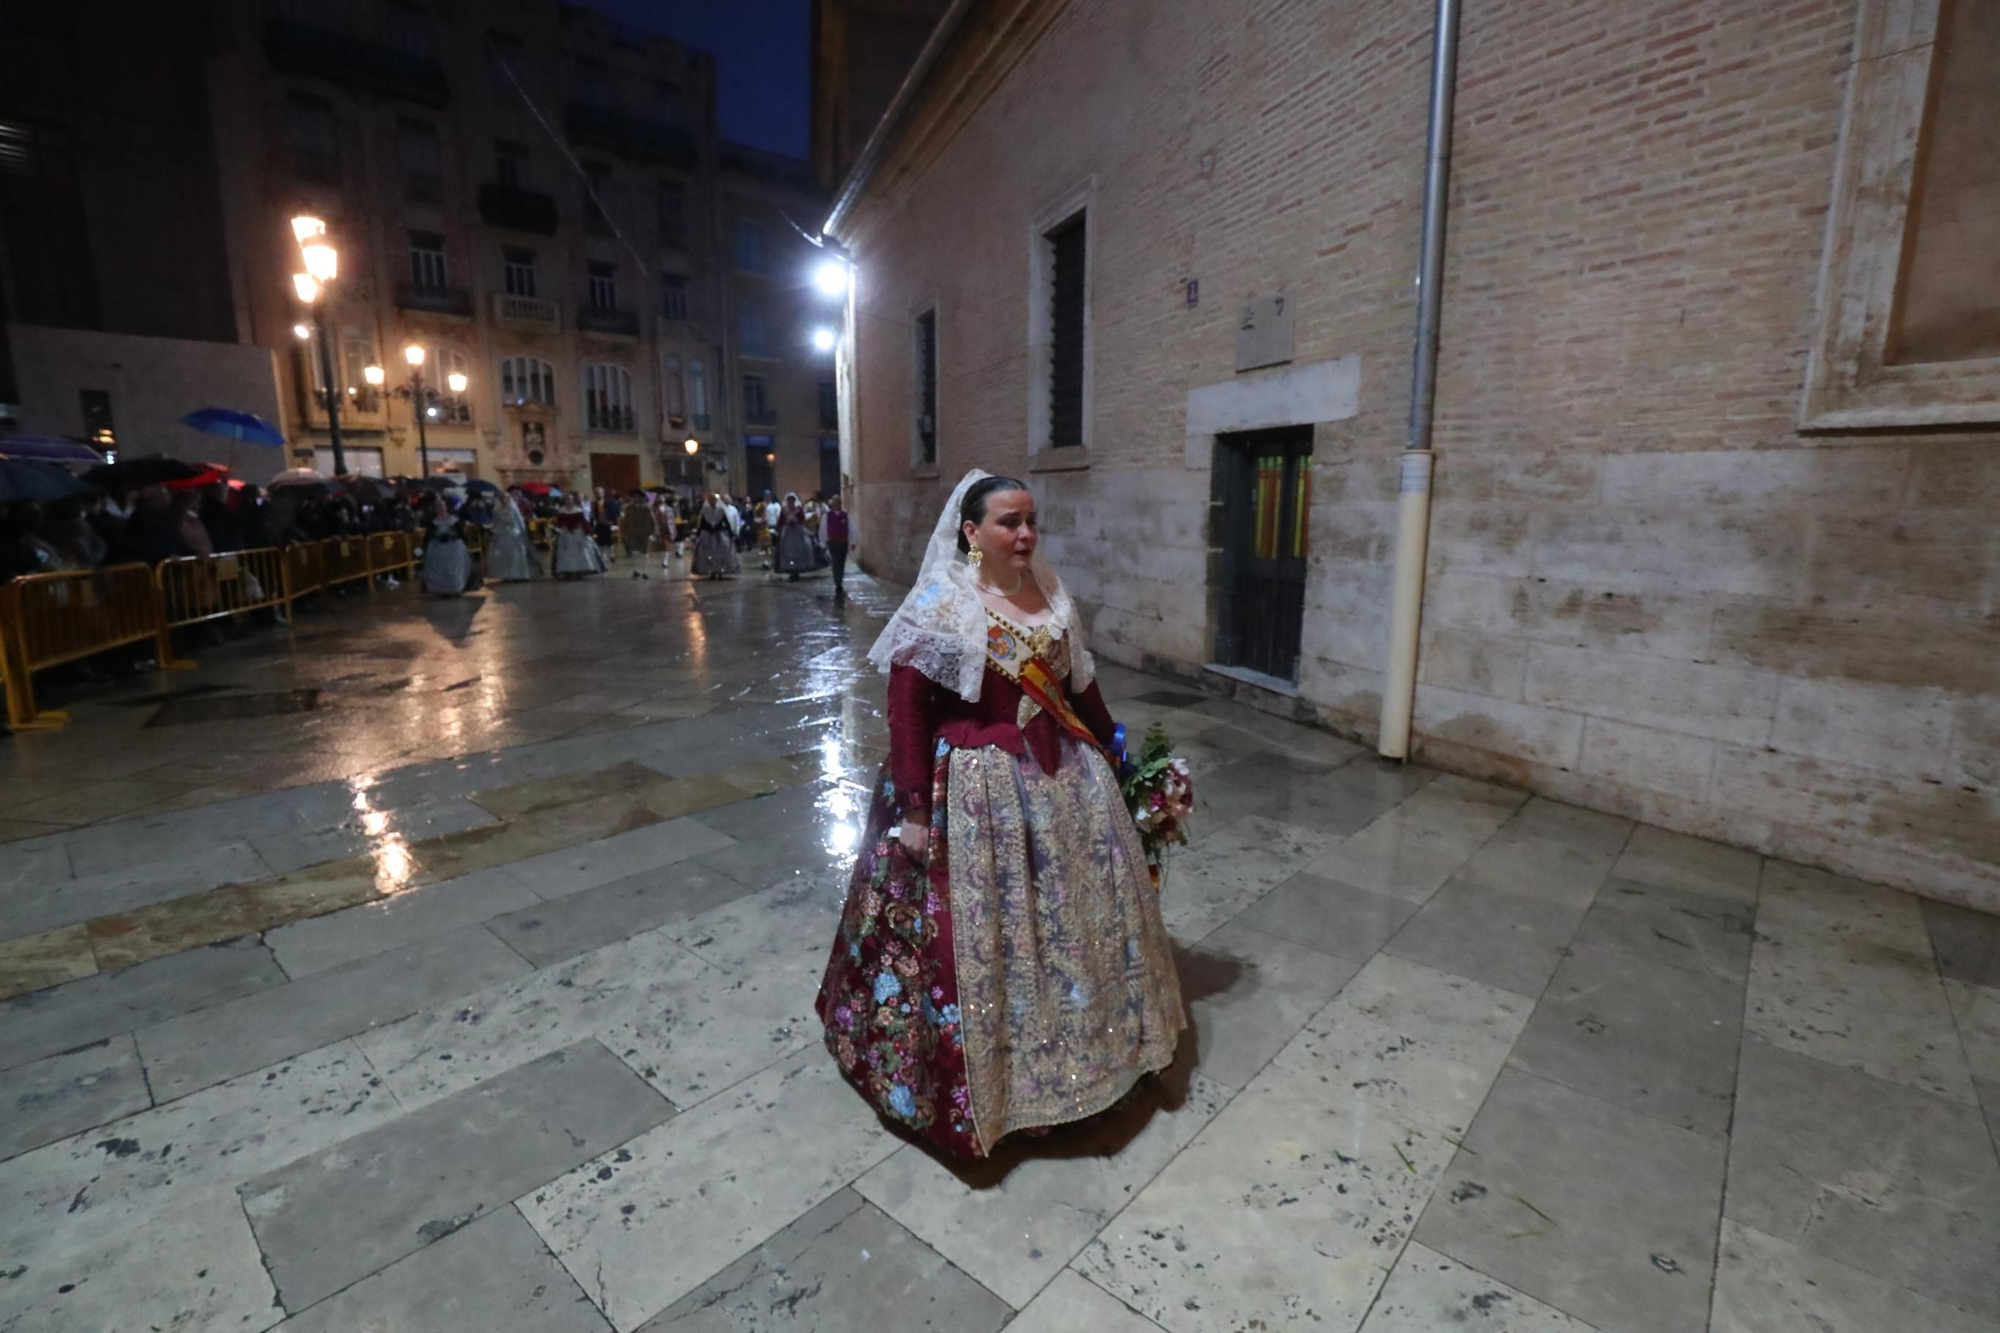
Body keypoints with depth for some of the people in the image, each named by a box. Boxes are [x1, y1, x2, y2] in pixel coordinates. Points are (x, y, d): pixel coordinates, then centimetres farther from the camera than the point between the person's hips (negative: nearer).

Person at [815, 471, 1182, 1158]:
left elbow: (1079, 684, 12)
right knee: (980, 925, 5)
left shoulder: (1050, 594, 4)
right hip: (976, 788, -6)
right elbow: (906, 709, -16)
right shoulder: (939, 605, -13)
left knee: (1073, 906, 18)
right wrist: (913, 809, -19)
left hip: (1061, 776, 7)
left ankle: (1080, 1043, 43)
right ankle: (989, 1070, 30)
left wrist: (1112, 750, 16)